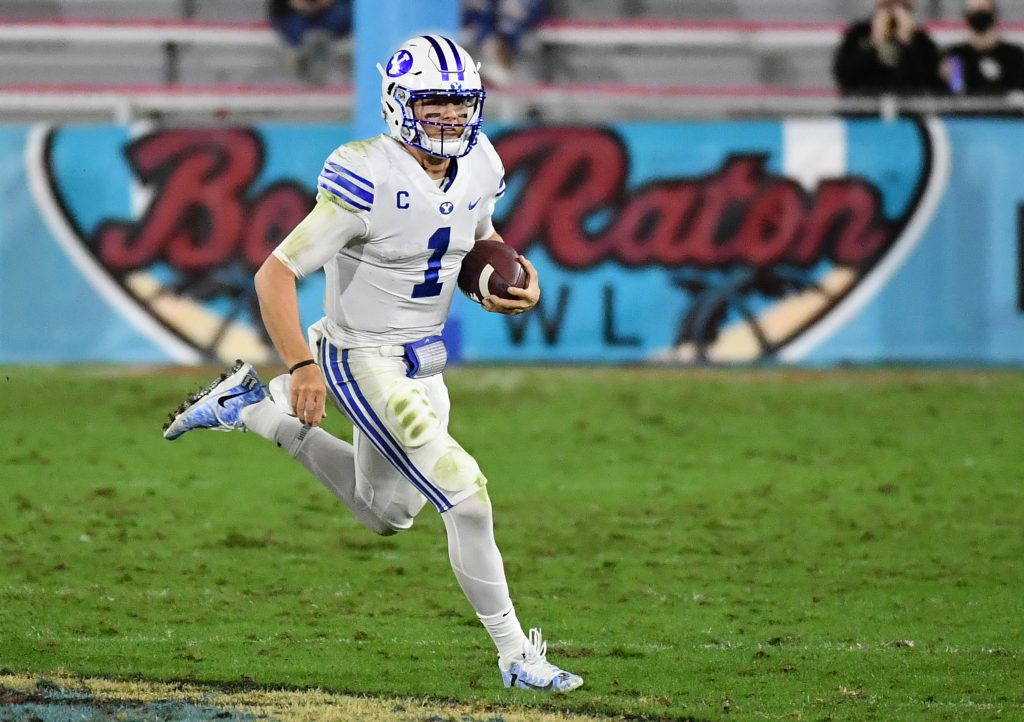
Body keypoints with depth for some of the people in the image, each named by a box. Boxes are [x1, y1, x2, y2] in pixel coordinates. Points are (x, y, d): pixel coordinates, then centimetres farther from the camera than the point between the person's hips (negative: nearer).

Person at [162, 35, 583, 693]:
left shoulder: (477, 166, -3)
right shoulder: (370, 180, -25)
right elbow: (276, 275, -22)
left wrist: (517, 279, -2)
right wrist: (303, 367, -30)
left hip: (424, 364, 8)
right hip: (364, 363, -8)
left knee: (386, 514, 25)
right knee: (466, 495, -16)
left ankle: (251, 409, 35)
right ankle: (515, 655, -3)